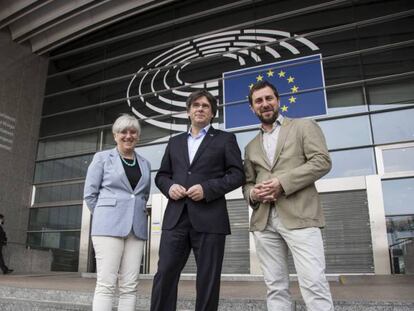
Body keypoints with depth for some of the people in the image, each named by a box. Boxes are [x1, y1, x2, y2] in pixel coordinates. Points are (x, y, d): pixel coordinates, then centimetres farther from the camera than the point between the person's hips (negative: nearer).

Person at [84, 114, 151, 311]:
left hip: (137, 228, 4)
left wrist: (134, 215, 11)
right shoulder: (102, 158, 5)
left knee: (130, 286, 1)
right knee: (106, 284, -8)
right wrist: (105, 217, 5)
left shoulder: (145, 164, 16)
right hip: (109, 227, -4)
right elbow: (89, 193, 3)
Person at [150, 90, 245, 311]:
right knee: (165, 274, -2)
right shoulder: (174, 142, 22)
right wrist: (169, 187, -3)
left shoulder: (225, 139, 9)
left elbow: (237, 174, 1)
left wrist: (207, 188, -13)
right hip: (176, 218, 3)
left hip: (209, 218, -3)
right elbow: (161, 175, 21)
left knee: (208, 280, 2)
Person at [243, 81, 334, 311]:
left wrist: (282, 182, -12)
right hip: (263, 221, 5)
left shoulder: (303, 126, 10)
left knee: (314, 283, -11)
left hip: (298, 215, -4)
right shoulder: (251, 147, 23)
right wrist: (252, 193, -3)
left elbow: (322, 161, -3)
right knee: (275, 287, 5)